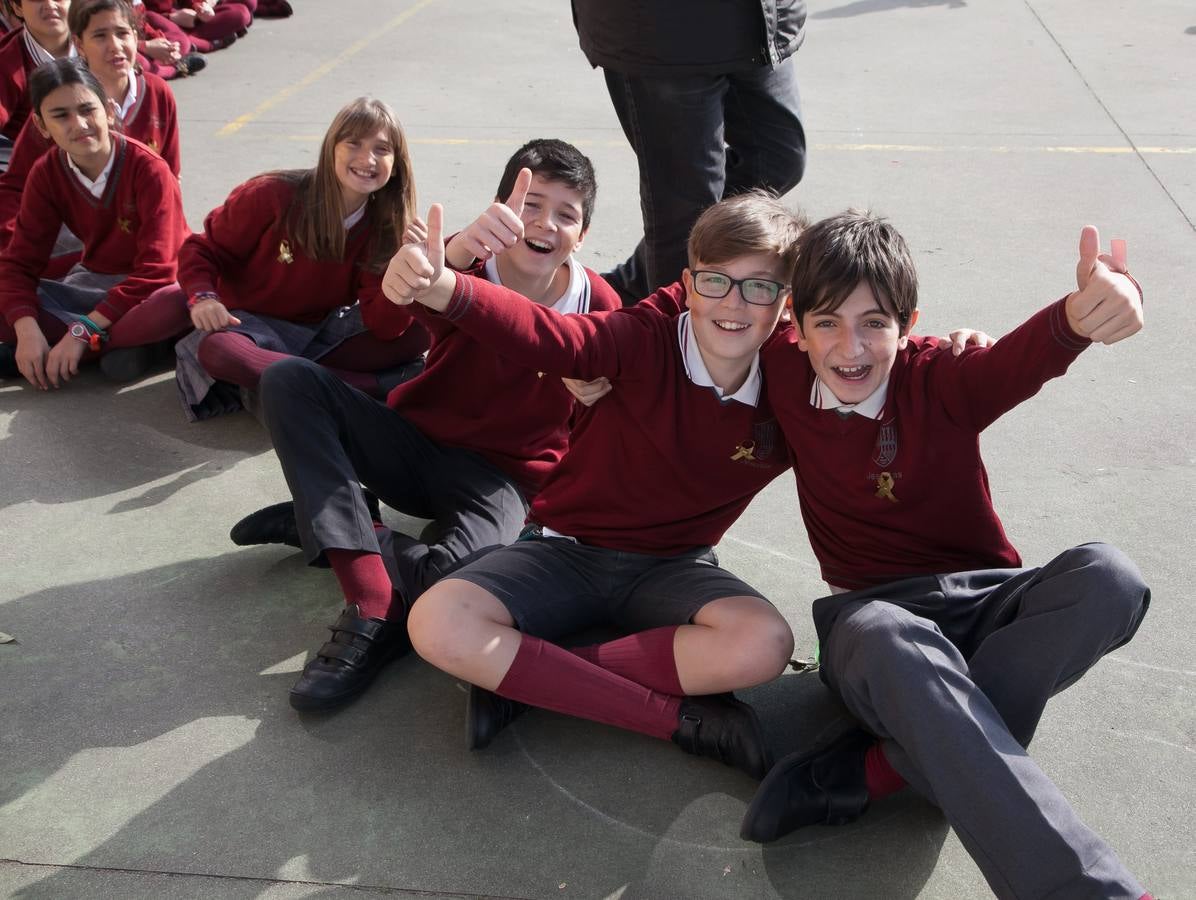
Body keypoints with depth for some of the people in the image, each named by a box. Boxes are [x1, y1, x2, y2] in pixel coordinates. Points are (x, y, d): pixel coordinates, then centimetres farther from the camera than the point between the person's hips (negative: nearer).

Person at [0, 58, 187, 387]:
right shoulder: (46, 175, -5)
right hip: (94, 283, 5)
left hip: (153, 288, -4)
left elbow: (156, 270, -25)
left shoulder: (149, 170, -20)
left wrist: (84, 331, -31)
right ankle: (122, 344, -22)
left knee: (177, 305, -41)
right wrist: (26, 329, -30)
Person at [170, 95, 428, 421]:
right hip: (253, 324, -3)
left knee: (418, 331, -20)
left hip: (324, 330, 3)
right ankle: (380, 384, -34)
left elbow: (383, 326, -15)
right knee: (216, 350, -38)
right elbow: (204, 249, -4)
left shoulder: (386, 225, -7)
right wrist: (203, 296, -25)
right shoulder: (273, 194, -16)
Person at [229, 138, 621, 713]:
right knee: (288, 380, -22)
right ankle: (373, 609, -31)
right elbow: (389, 311, -36)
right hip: (416, 441, 3)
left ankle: (327, 525, -9)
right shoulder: (468, 267, -12)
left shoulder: (599, 309, -10)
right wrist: (456, 251, -57)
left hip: (502, 475, -3)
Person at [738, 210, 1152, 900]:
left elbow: (1025, 357, -30)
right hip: (873, 609, -1)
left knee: (1108, 577, -29)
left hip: (984, 603, 2)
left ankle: (868, 772, -33)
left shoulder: (941, 382, -6)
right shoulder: (788, 376, -1)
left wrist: (1084, 314, -53)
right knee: (888, 639, -39)